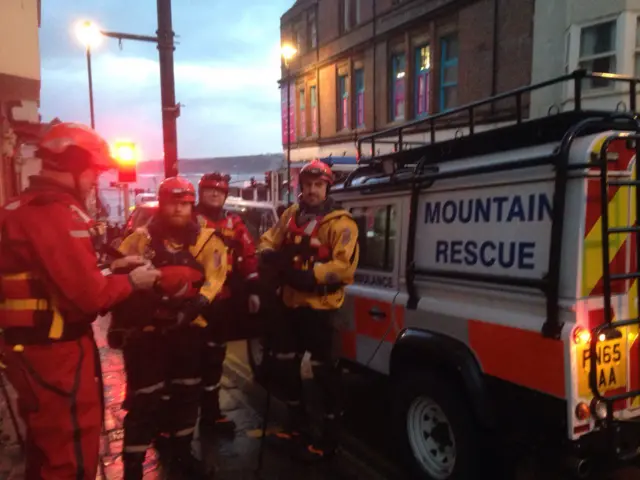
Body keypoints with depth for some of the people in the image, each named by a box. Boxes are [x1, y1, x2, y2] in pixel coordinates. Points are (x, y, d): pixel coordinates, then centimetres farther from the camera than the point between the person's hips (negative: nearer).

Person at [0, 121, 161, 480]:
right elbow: (89, 296, -26)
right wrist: (131, 282, -8)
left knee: (48, 446, 27)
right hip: (56, 352, -10)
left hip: (33, 348, 10)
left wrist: (110, 267, 10)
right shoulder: (57, 213, -22)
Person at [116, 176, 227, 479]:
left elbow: (216, 276, -8)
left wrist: (196, 304, -22)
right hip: (147, 329, -3)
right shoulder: (140, 239, -1)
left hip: (188, 328, 3)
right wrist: (119, 321, -14)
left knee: (187, 393, 15)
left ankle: (181, 453, 35)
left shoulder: (206, 240, 2)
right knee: (144, 399, 0)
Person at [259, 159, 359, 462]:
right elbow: (269, 241, 13)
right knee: (284, 364, 17)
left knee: (323, 371, 0)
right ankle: (298, 426, 36)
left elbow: (344, 266, -22)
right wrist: (270, 255, -10)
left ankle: (329, 438, 17)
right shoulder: (291, 215, 10)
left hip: (319, 307, -7)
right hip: (291, 303, 8)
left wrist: (309, 275, -30)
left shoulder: (340, 222, -13)